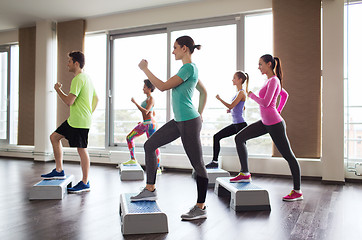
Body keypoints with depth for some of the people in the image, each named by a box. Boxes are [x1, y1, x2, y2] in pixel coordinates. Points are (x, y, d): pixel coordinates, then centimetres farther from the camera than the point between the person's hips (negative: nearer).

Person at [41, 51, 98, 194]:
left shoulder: (78, 79, -15)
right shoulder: (87, 78, 17)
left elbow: (69, 102, -19)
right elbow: (96, 99, 21)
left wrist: (58, 90, -4)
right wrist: (89, 114, 19)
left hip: (79, 122, -10)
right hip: (73, 120, 10)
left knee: (82, 150, -4)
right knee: (54, 137, 15)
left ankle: (85, 183, 5)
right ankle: (59, 170, 19)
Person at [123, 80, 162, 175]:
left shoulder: (151, 99, -10)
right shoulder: (147, 99, 18)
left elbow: (146, 111, -23)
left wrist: (135, 103, -19)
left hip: (150, 124, -10)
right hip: (144, 124, 10)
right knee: (129, 137, 7)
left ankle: (158, 169, -1)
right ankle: (133, 160, 15)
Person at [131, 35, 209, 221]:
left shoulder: (189, 68, -14)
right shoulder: (191, 69, 15)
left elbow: (163, 86, -18)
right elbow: (203, 92, 26)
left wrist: (145, 69, -8)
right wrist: (199, 114, 24)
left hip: (189, 122, -10)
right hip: (179, 121, 10)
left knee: (197, 164, 0)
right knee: (149, 145, 10)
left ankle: (200, 208, 12)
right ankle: (150, 190, 17)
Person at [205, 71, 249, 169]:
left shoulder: (241, 93, -13)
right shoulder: (238, 92, 15)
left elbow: (231, 106, -20)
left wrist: (219, 99, -11)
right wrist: (230, 110, 11)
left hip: (241, 124, -10)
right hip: (235, 124, 10)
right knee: (217, 137, 7)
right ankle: (215, 161, 12)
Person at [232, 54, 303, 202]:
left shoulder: (273, 80, -15)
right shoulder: (271, 80, 13)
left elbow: (265, 103, -23)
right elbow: (285, 95, 28)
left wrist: (251, 95, -8)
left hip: (274, 124, -10)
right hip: (265, 122, 10)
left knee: (288, 156, 0)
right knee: (239, 138, 4)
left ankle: (297, 191, 11)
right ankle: (245, 174, 8)